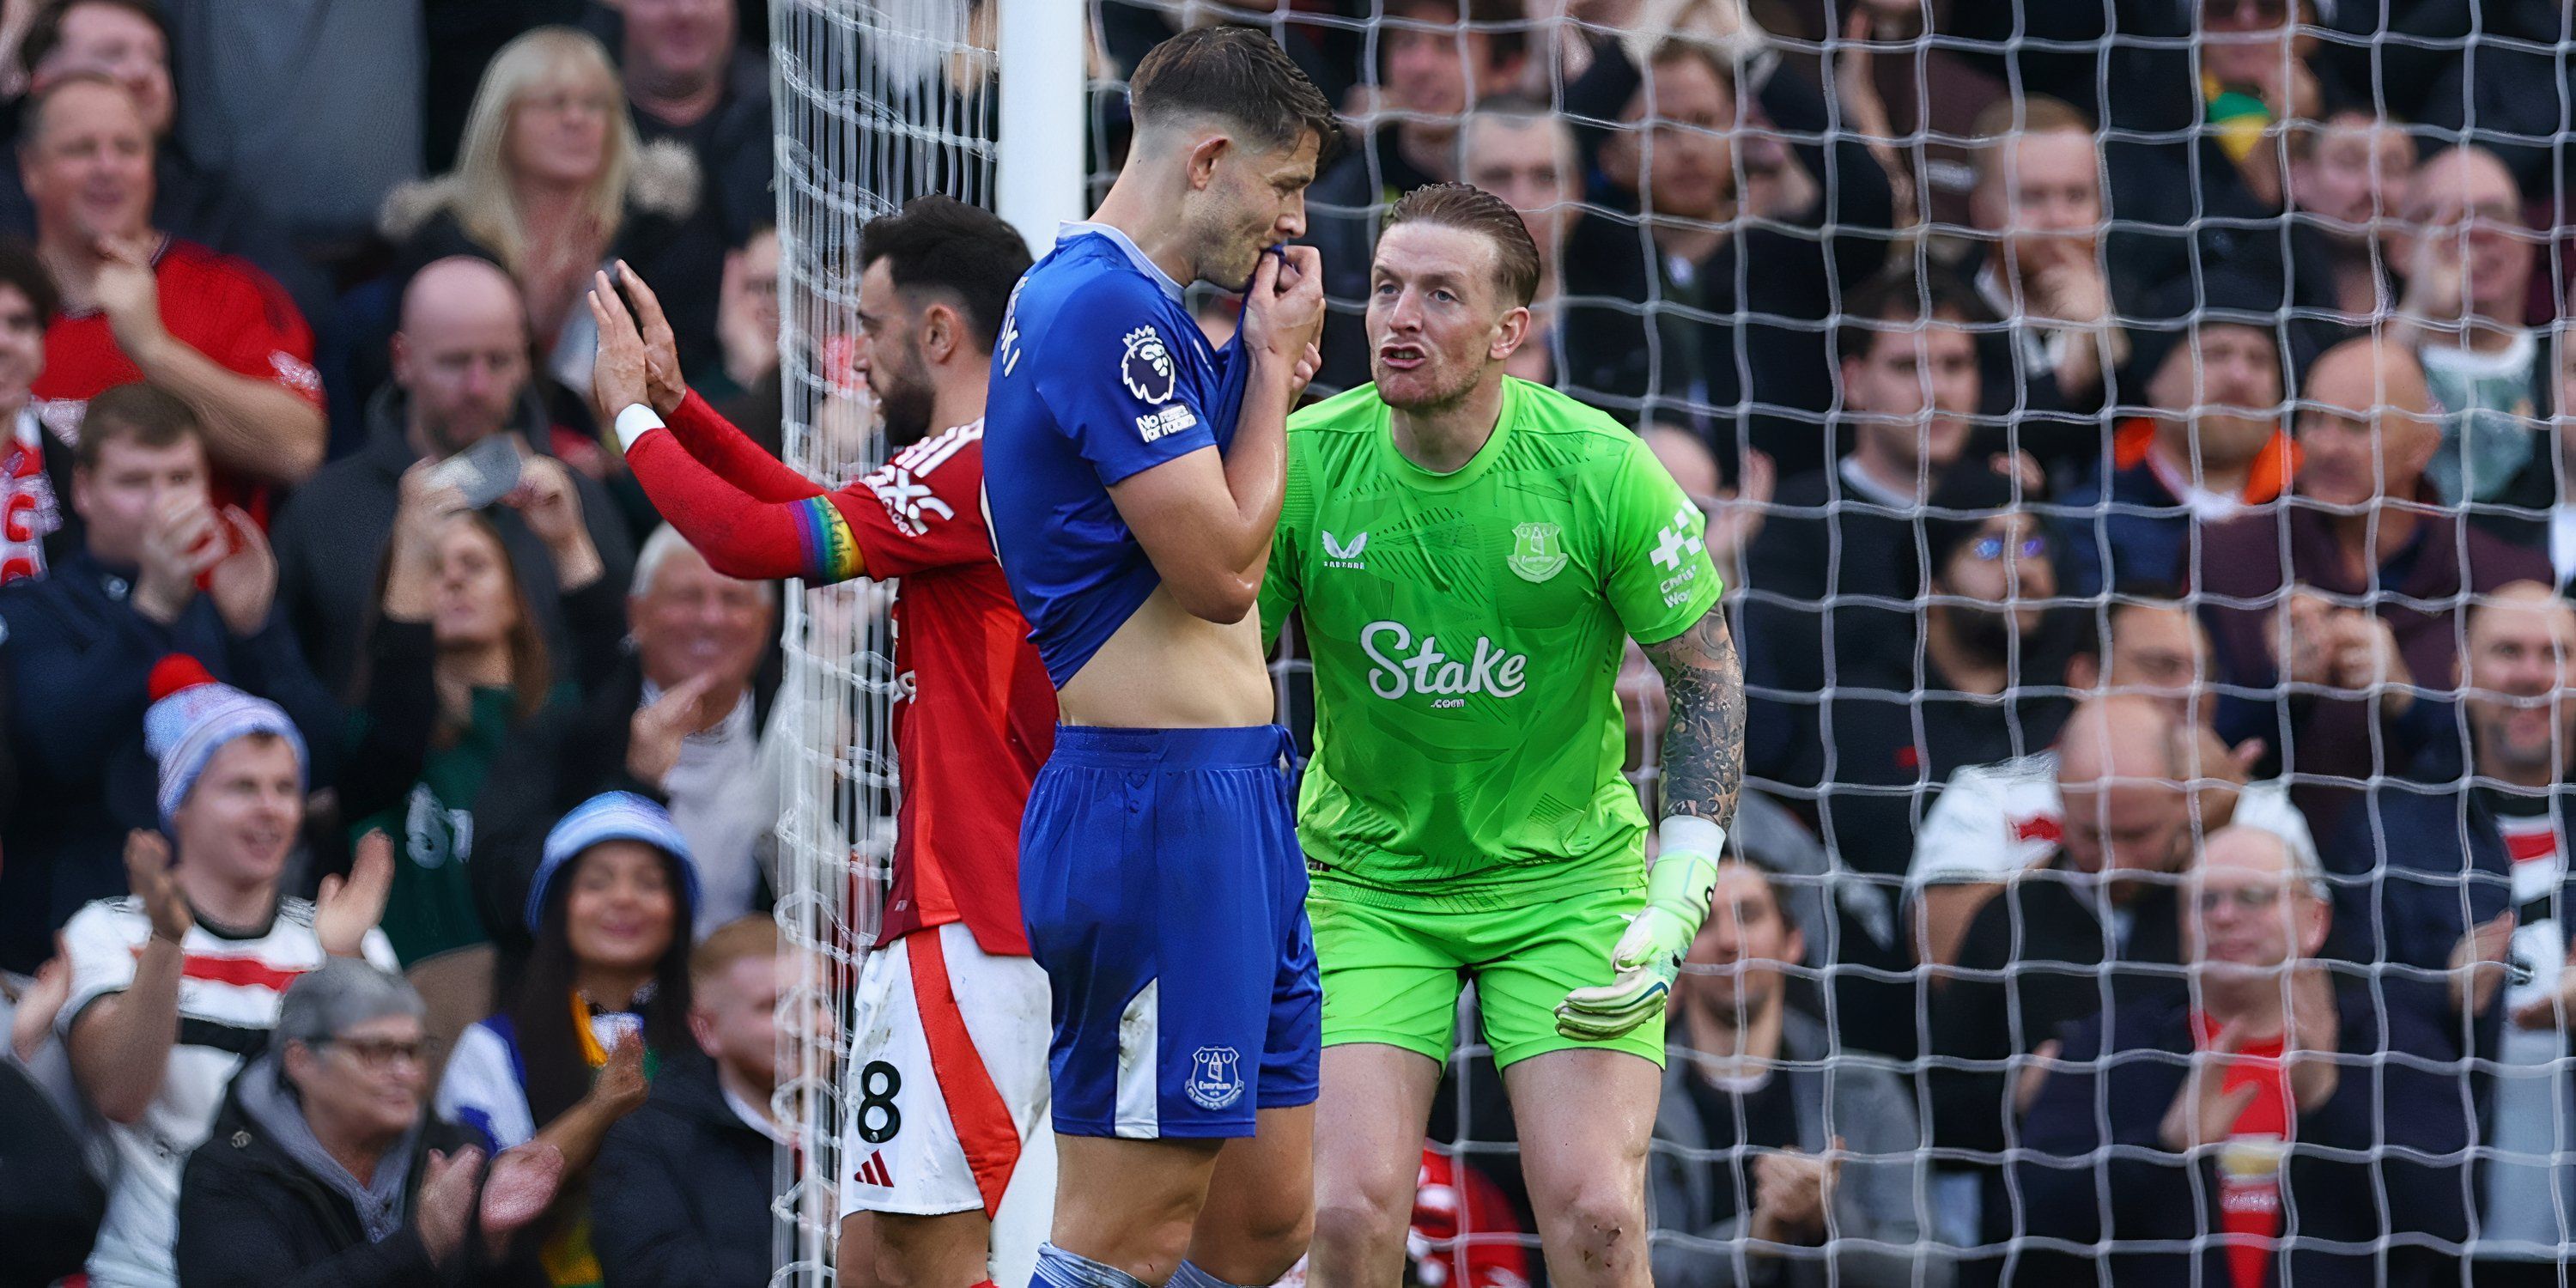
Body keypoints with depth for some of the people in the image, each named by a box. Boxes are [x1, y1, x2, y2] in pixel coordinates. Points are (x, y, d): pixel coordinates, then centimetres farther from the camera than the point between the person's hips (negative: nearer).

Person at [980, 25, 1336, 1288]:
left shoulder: (1140, 312, 19)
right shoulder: (1104, 304, -15)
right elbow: (1222, 569, -16)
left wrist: (1261, 371, 14)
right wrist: (1272, 365, -4)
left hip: (1232, 802, 11)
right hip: (1157, 802, -11)